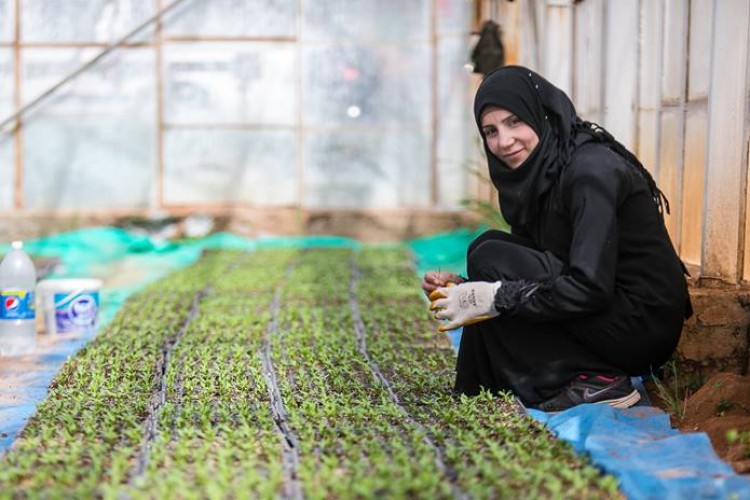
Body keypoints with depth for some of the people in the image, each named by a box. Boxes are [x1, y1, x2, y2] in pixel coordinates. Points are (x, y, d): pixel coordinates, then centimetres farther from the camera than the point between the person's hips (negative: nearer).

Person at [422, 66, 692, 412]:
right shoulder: (535, 173, 7)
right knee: (488, 245, 4)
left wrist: (493, 297, -23)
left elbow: (590, 288, -27)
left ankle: (593, 383, -10)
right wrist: (461, 287, -4)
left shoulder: (590, 169, -20)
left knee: (490, 257, -13)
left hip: (642, 326, -9)